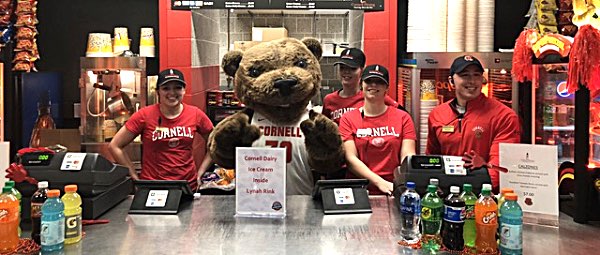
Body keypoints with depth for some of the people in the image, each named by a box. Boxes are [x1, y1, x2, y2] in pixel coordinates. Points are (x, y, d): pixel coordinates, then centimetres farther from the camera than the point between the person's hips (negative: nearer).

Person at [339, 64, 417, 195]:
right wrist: (380, 182, -14)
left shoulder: (403, 118, 10)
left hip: (395, 193, 0)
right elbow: (351, 159, -1)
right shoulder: (348, 119, 8)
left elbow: (407, 156, 2)